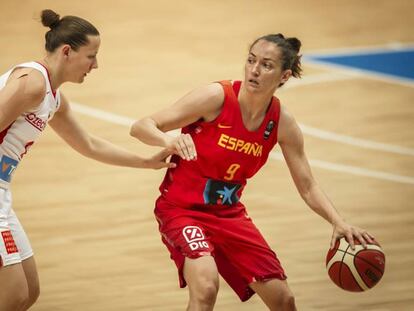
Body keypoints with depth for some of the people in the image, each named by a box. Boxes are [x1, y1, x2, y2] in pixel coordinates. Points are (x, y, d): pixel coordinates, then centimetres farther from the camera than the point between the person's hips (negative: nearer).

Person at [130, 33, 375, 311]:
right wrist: (168, 140, -42)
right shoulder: (217, 97, -20)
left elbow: (308, 187, 1)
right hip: (181, 208, -5)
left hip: (230, 213, 5)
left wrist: (339, 223, -16)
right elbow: (141, 127, -20)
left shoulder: (282, 123, -6)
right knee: (206, 288, -32)